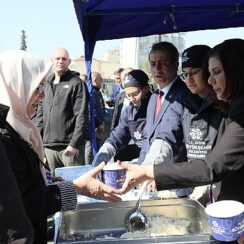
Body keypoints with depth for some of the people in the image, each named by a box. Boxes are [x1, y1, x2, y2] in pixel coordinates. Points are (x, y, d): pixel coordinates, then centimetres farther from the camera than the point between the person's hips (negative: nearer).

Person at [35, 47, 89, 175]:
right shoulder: (47, 85, 16)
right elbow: (40, 113, 17)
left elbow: (82, 116, -11)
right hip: (49, 146, 6)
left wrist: (74, 144, -17)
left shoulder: (76, 84, -3)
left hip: (69, 146, -6)